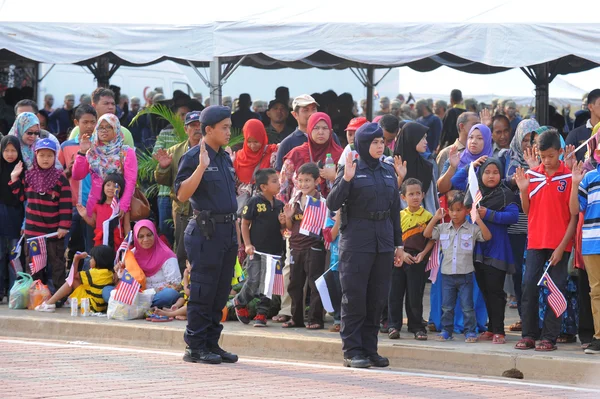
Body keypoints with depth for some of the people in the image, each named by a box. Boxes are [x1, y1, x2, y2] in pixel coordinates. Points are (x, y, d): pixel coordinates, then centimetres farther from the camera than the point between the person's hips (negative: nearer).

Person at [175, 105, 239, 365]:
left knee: (221, 292, 9)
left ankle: (211, 343, 15)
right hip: (206, 232, -8)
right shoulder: (193, 157, -8)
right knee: (203, 291, -6)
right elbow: (182, 195, -18)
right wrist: (201, 167, -25)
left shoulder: (225, 159, 17)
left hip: (228, 231, 8)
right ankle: (195, 347, -1)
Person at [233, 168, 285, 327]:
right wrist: (247, 244, -10)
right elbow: (245, 224, -4)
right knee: (254, 282, -4)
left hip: (275, 250, 5)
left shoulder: (279, 205, 8)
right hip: (257, 250, -5)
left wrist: (283, 223, -4)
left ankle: (261, 314, 13)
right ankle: (240, 301, 24)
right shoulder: (254, 202, -8)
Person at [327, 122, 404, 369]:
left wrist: (399, 244, 17)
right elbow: (332, 204, -10)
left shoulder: (388, 172, 13)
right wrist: (346, 179, -23)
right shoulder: (352, 170, -3)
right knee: (355, 297, -3)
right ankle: (352, 350, 0)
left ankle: (369, 348, 12)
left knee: (377, 298, 6)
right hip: (356, 243, -5)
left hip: (383, 244, 5)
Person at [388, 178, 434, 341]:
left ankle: (417, 327, 10)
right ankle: (394, 326, 9)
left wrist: (423, 253, -11)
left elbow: (431, 239, 2)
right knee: (395, 293, 2)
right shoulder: (399, 216, 6)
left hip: (418, 260, -2)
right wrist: (402, 253, -10)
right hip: (399, 258, 2)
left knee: (415, 295, 1)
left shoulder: (427, 216, 1)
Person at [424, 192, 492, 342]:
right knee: (447, 306, 8)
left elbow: (487, 237, -13)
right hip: (447, 274, 3)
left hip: (465, 274, -3)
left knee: (467, 307, 1)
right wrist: (436, 218, -4)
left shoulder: (472, 229, -2)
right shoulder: (443, 228, 6)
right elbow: (426, 234, 2)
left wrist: (478, 220, -19)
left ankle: (470, 331, 8)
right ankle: (446, 331, 17)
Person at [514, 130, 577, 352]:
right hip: (535, 241, 4)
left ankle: (550, 337, 5)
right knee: (529, 287, 2)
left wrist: (562, 246, -11)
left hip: (559, 244, -4)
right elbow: (527, 210, 11)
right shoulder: (532, 175, 6)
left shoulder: (569, 177, -6)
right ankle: (528, 335, 9)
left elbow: (574, 215, -6)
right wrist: (523, 190, -7)